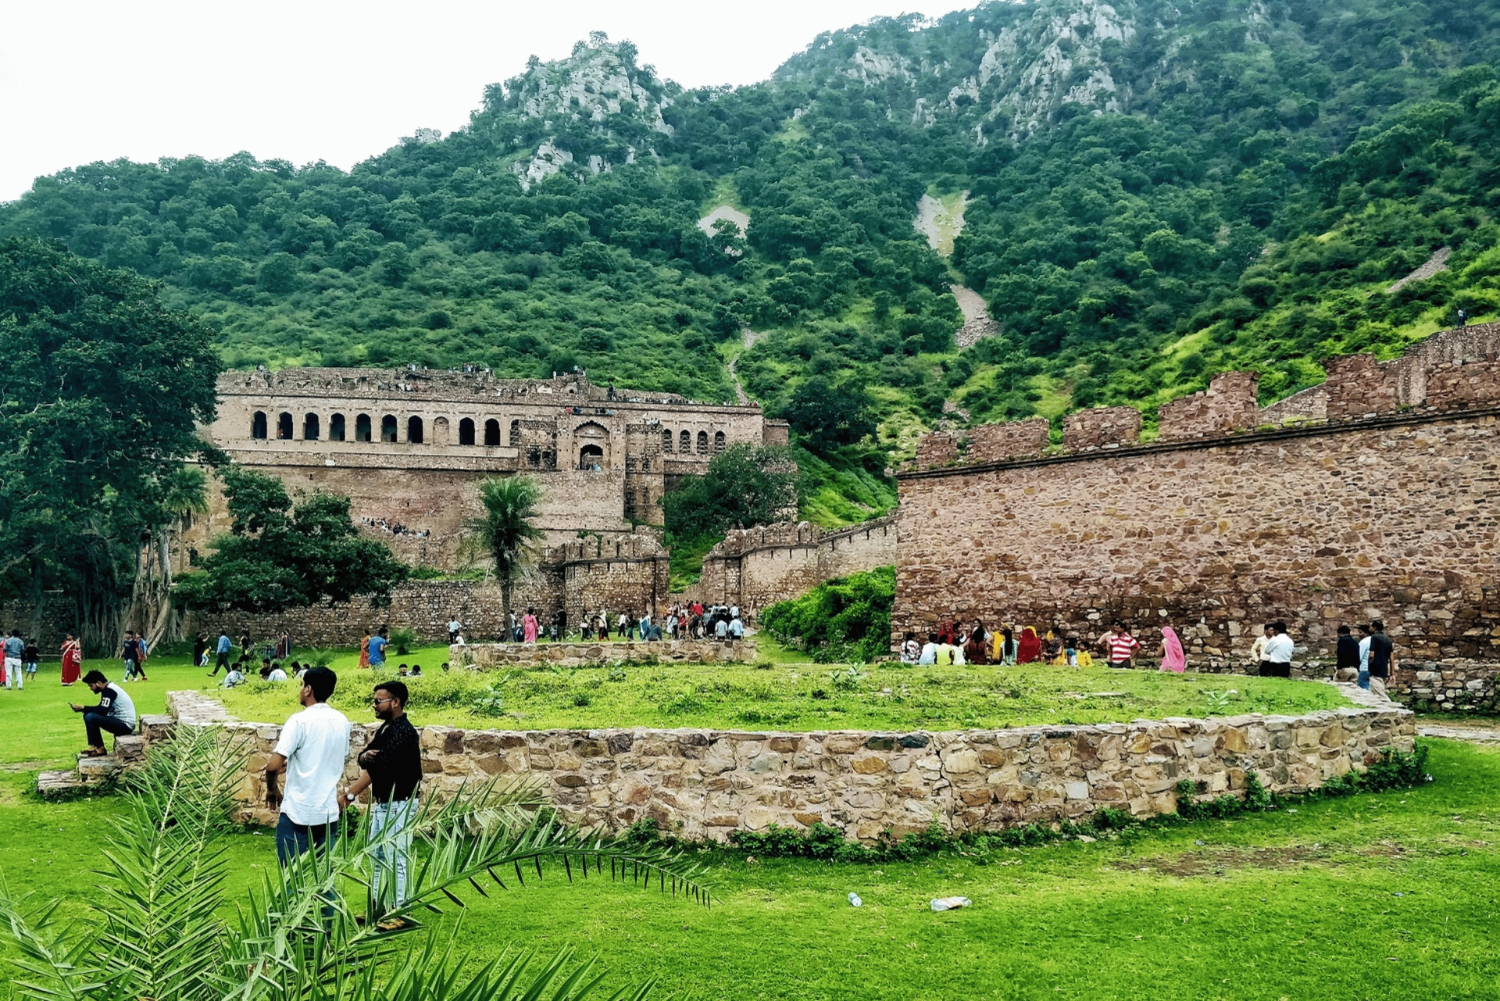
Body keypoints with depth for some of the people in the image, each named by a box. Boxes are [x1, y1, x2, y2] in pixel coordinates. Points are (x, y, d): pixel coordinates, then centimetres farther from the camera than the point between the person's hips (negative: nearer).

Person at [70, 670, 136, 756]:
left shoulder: (109, 690, -15)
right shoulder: (108, 689, 14)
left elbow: (103, 711, -23)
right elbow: (102, 710, 15)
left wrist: (83, 708, -15)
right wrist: (84, 709, 2)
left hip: (125, 724, -10)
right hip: (121, 722, 10)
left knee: (90, 717, -20)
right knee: (88, 715, 12)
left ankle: (100, 748, -8)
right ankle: (93, 746, 8)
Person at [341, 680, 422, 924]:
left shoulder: (403, 731, -19)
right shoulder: (385, 728, 12)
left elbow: (377, 767, -24)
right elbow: (365, 761, 10)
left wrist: (350, 795, -26)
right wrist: (365, 755, -14)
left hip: (399, 804, -10)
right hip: (382, 803, 10)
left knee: (396, 859, -6)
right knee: (377, 856, 15)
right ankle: (380, 907, 24)